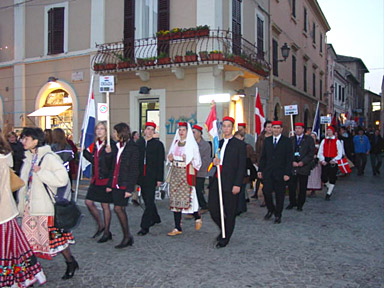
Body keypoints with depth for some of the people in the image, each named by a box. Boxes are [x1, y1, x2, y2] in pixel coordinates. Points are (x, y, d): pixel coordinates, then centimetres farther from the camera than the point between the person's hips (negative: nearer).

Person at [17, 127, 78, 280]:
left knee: (55, 236, 1)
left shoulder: (48, 157, -13)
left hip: (45, 207, -7)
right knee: (28, 240, 11)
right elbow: (24, 184, 18)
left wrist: (41, 172, -21)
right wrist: (22, 205, 15)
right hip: (30, 207, 7)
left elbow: (62, 179, -23)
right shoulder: (28, 159, 11)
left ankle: (71, 263, 20)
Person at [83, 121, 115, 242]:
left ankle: (106, 232, 17)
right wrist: (85, 151, 13)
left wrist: (109, 153, -34)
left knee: (105, 205, 2)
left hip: (105, 179, -7)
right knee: (88, 202, 6)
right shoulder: (96, 144, 11)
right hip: (96, 179, 8)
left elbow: (111, 165, -18)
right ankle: (100, 225, 25)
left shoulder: (111, 144, -13)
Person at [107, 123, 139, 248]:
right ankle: (127, 237, 17)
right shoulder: (118, 146, 14)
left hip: (125, 184, -8)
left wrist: (130, 188, -17)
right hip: (116, 183, 8)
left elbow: (134, 170, -13)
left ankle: (127, 236, 3)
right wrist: (110, 184, 15)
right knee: (120, 209, 8)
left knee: (118, 208, -10)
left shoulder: (132, 147, -10)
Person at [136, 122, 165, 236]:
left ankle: (145, 226, -2)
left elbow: (161, 162, -3)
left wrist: (159, 178, -8)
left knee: (149, 201, -5)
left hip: (152, 177, -4)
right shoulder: (138, 143, 9)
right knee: (146, 199, 15)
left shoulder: (158, 144, -1)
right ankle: (155, 218, 36)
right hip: (141, 177, 5)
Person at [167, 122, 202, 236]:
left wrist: (188, 160, -22)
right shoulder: (175, 143, 13)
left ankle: (197, 217, 23)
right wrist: (170, 159, -1)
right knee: (174, 198, 3)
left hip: (186, 173, -5)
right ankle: (178, 228, 10)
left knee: (186, 197, -7)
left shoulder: (192, 144, -3)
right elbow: (170, 159, 21)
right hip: (175, 172, 5)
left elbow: (197, 161, -5)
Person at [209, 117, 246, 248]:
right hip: (215, 182, 5)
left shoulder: (239, 144, -2)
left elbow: (242, 166, -6)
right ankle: (224, 230, 31)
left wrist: (237, 184, -13)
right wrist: (214, 162, -2)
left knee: (230, 213, 3)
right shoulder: (218, 143, 15)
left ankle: (225, 239, 18)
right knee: (213, 210, 5)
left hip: (230, 184, -5)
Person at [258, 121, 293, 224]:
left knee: (280, 195, 4)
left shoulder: (287, 141, -1)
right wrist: (260, 170, 4)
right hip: (268, 172, 3)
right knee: (266, 191, -8)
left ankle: (278, 215, 20)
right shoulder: (267, 140, 10)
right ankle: (270, 210, 18)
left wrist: (287, 173, -11)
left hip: (280, 173, -2)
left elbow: (289, 159, -4)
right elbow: (263, 157, 12)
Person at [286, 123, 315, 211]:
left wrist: (302, 162, -12)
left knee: (302, 187, 4)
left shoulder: (309, 139, 5)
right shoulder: (291, 140, 12)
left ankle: (300, 204, 16)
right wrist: (292, 162, -8)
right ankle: (292, 202, 17)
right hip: (292, 166, 2)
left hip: (304, 166, -2)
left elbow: (311, 153, -3)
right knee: (291, 186, 0)